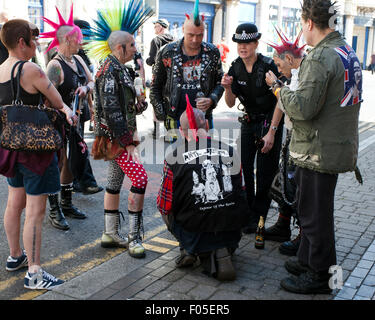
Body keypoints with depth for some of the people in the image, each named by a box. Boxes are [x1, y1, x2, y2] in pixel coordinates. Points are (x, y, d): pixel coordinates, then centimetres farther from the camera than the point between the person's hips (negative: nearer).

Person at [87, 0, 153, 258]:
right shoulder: (110, 70, -16)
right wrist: (127, 141, -23)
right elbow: (111, 109, -23)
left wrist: (138, 105, 4)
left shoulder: (119, 69, 14)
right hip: (117, 136, -10)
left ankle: (111, 234, 25)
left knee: (115, 182, 14)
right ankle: (134, 238, -4)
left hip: (119, 135, 10)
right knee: (140, 178, -12)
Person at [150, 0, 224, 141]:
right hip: (176, 118, -1)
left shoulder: (212, 52, 2)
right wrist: (160, 113, -2)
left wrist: (211, 100, -9)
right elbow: (155, 87, 4)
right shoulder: (167, 53, -2)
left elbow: (219, 82, 10)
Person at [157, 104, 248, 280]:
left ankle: (189, 249, 7)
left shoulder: (174, 156, -5)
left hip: (195, 231, 0)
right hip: (232, 232, 1)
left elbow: (164, 206, 1)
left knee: (166, 212, 26)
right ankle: (221, 252, 7)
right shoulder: (230, 151, 4)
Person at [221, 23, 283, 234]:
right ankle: (246, 212, 18)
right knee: (243, 169, 1)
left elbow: (280, 102, -15)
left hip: (270, 122, -5)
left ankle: (257, 218, 11)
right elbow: (231, 104, 0)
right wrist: (228, 88, -22)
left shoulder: (268, 66, -17)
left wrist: (271, 133, -18)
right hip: (248, 122, 5)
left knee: (265, 174, -1)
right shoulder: (235, 68, -1)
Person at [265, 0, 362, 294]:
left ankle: (321, 276, 14)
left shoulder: (320, 58, -20)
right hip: (340, 145, 10)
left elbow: (302, 108, -24)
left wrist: (278, 87, -9)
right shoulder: (348, 52, 12)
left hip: (319, 150, -10)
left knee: (315, 214, 1)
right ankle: (307, 261, 36)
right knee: (312, 208, 21)